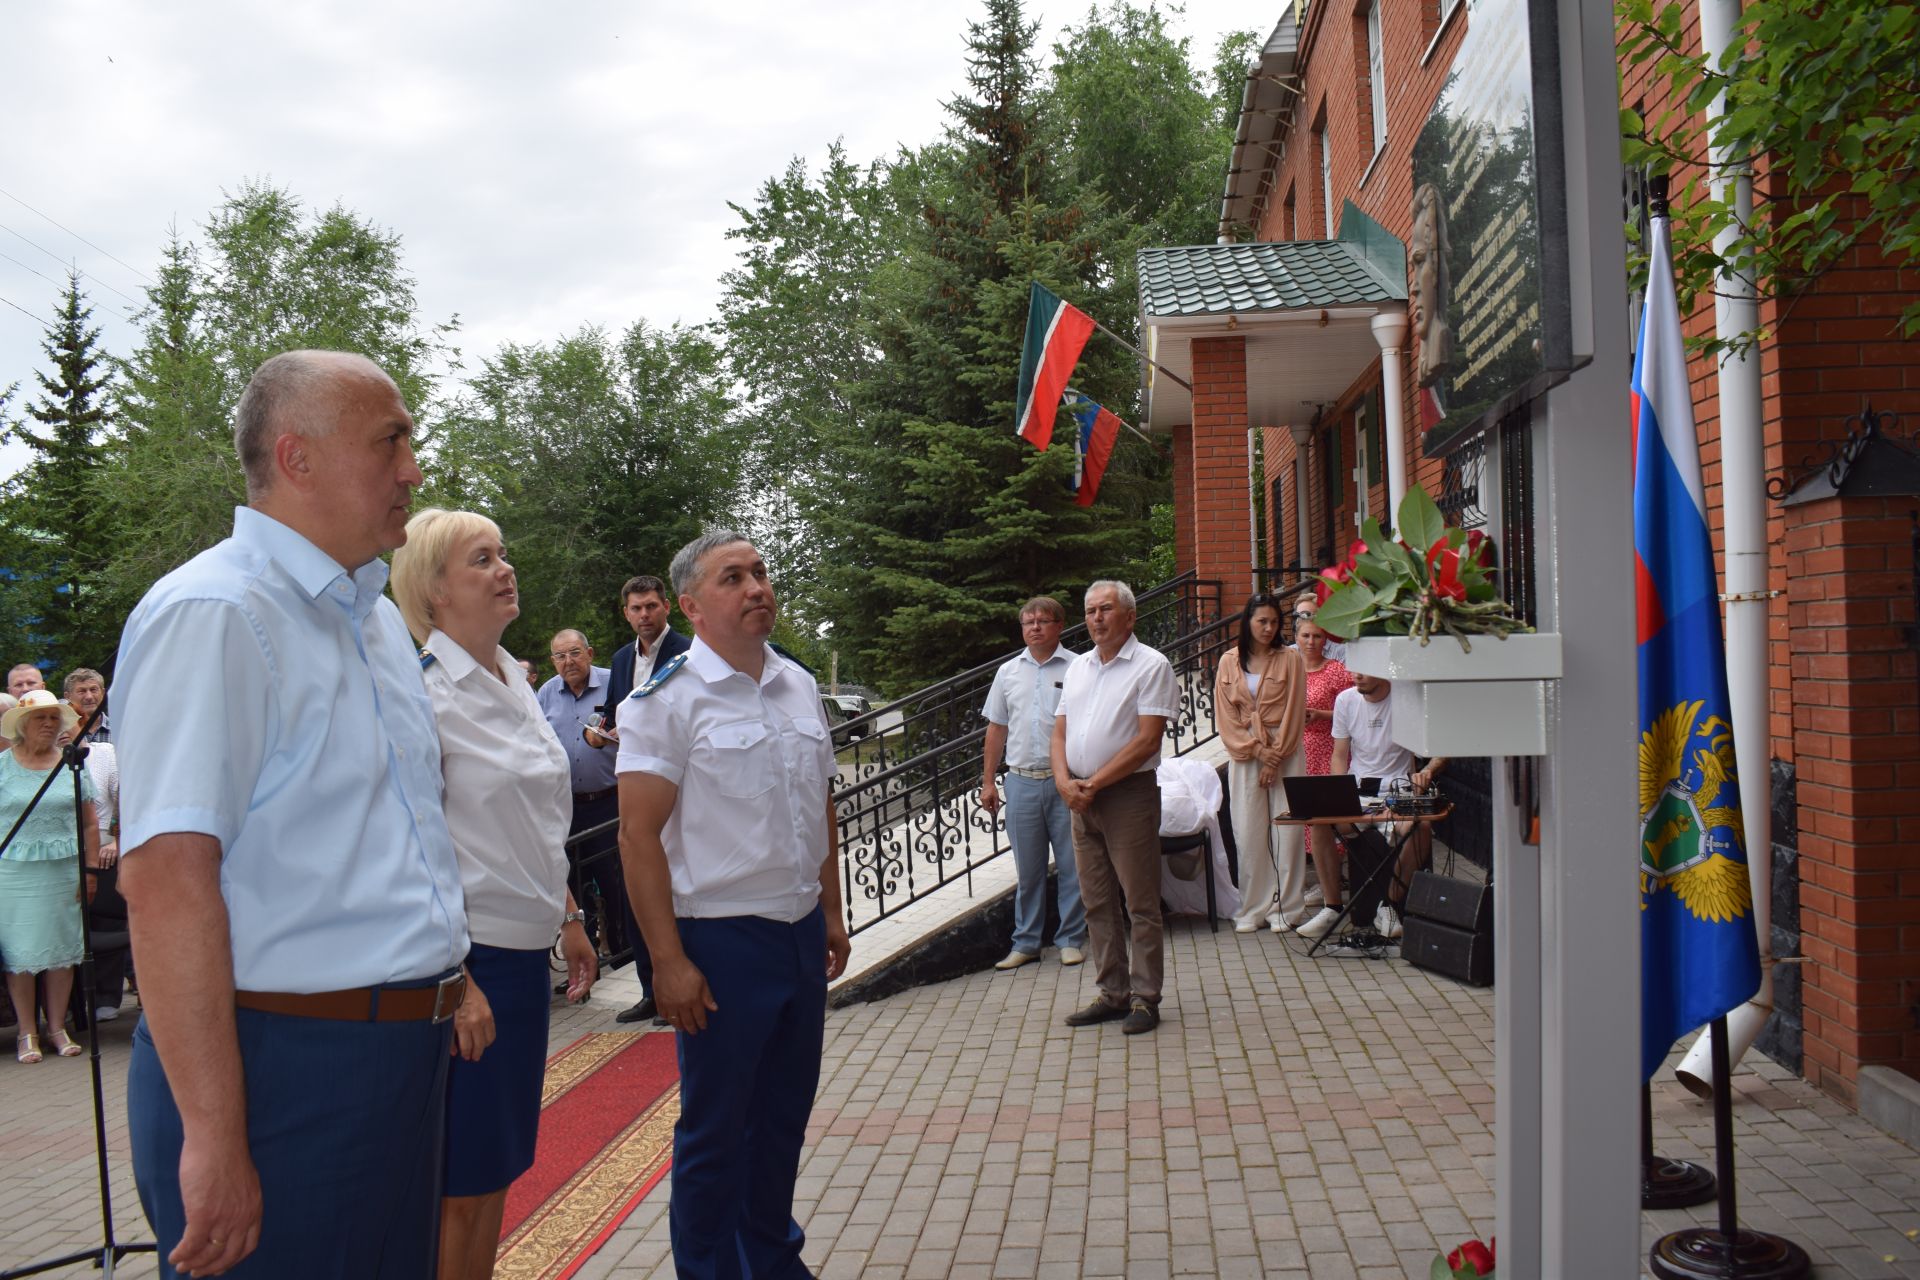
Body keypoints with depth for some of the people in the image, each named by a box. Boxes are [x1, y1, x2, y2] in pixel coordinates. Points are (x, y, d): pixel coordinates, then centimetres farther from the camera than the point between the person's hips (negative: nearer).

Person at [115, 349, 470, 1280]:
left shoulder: (380, 620, 14)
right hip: (281, 1065, -8)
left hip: (404, 1054, 9)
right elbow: (163, 875, -23)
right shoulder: (210, 614, -15)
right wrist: (214, 1137, -24)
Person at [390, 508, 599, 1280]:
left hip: (525, 950, 8)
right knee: (459, 1182, 3)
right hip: (467, 955, -8)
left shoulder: (515, 684, 11)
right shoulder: (423, 691, -15)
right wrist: (454, 980, -21)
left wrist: (569, 919, 20)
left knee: (498, 1168, 16)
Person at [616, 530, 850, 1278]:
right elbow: (639, 833, -14)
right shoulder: (667, 699, -11)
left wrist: (831, 912, 16)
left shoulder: (799, 686, 10)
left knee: (784, 1117, 17)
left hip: (801, 934, 6)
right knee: (715, 1132, 6)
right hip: (722, 941, -6)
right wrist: (668, 961, -17)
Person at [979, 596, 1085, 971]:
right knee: (1027, 868, 10)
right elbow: (996, 730, 15)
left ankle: (1071, 938, 16)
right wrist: (988, 781, 11)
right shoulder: (1008, 672, 10)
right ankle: (1026, 942, 19)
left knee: (1072, 865, 3)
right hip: (1021, 781, 3)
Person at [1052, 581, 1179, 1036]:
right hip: (1081, 796, 7)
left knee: (1140, 904, -1)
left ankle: (1145, 998, 7)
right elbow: (1060, 733, 14)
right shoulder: (1078, 667, 14)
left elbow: (1147, 740, -14)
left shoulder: (1151, 665, -7)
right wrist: (1065, 781, -5)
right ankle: (1113, 994, 20)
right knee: (1097, 903, 11)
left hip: (1129, 794, -7)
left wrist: (1094, 783, -15)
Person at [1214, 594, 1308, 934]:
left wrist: (1274, 758, -8)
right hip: (1243, 756, 1)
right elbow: (1225, 716, 3)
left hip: (1284, 755, -1)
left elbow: (1293, 713, -2)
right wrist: (1257, 750, -7)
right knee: (1248, 832, 0)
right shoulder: (1230, 661, 6)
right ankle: (1252, 909, 7)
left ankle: (1284, 908, 6)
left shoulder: (1291, 659, 2)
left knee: (1286, 830, -2)